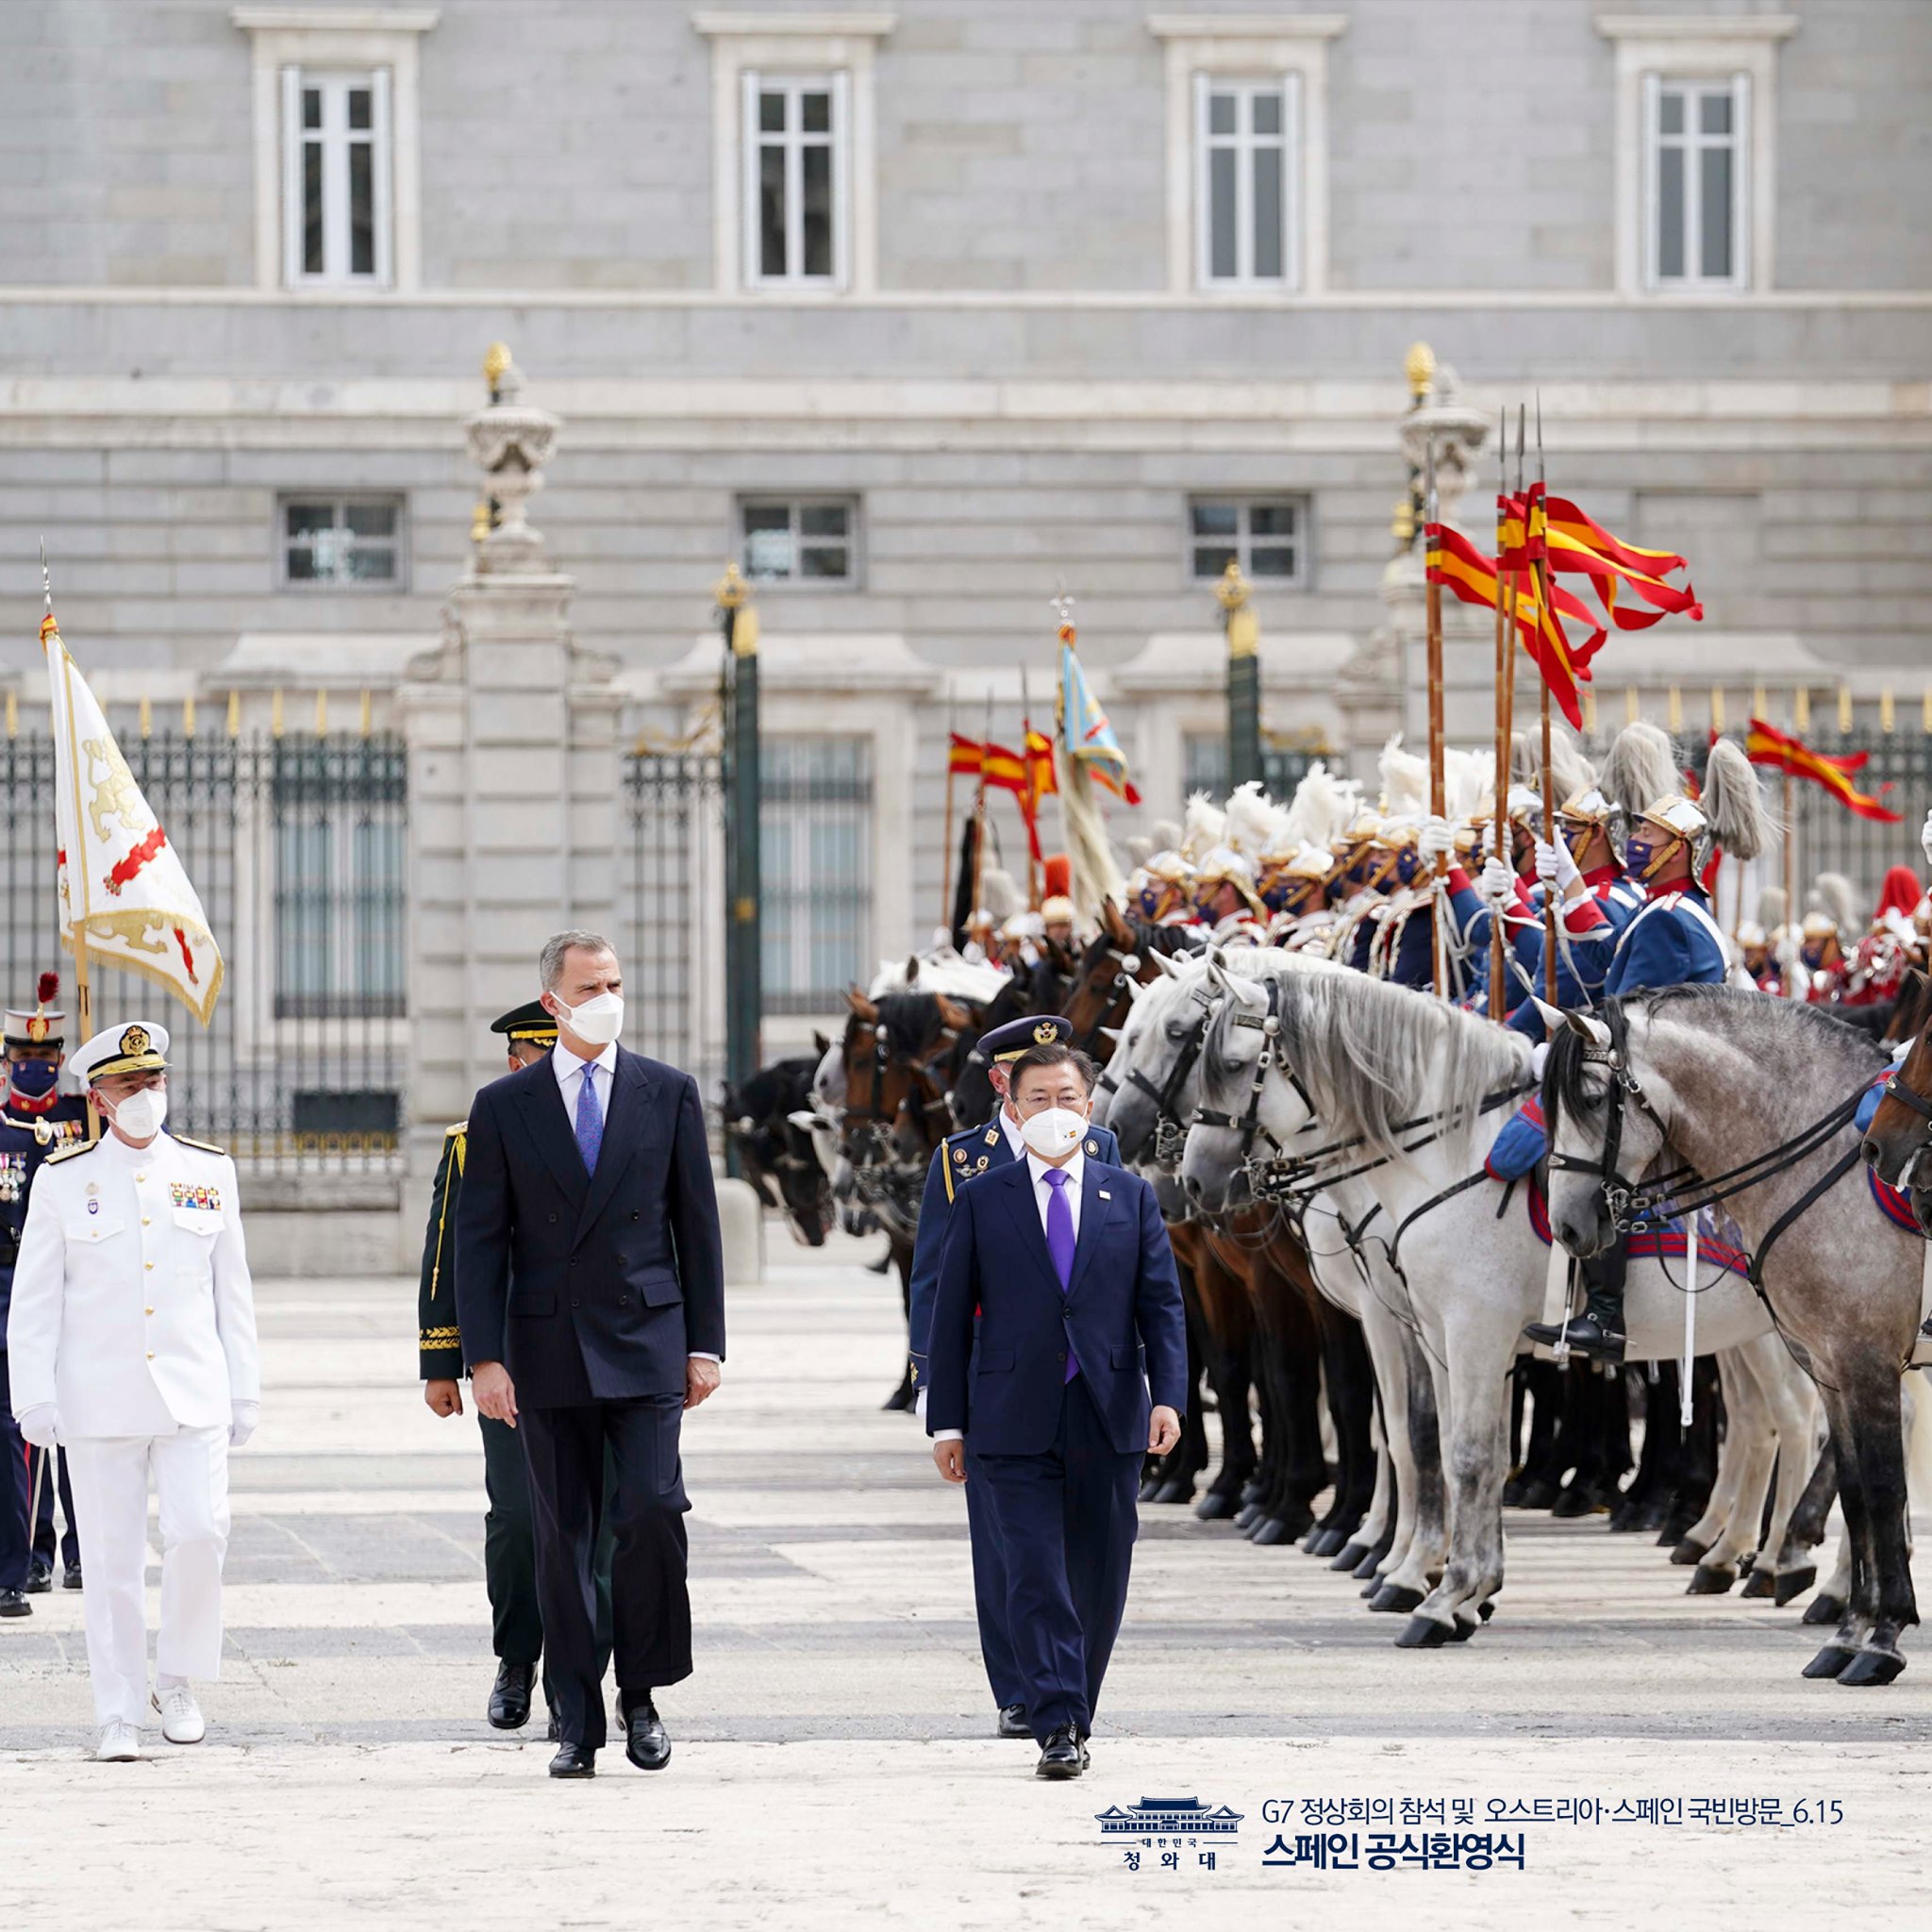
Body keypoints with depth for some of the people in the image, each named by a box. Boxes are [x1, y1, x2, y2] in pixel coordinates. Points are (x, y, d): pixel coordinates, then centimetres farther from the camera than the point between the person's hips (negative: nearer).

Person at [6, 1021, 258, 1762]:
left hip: (193, 1395, 1)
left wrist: (243, 1393, 9)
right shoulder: (63, 1179, 2)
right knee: (113, 1560, 0)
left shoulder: (210, 1172, 8)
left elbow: (232, 1290, 12)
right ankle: (120, 1715, 8)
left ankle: (176, 1679, 9)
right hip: (99, 1402, -1)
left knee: (199, 1533, -12)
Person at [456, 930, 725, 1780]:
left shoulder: (668, 1093, 6)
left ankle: (641, 1694, 4)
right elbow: (479, 1240, 3)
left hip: (644, 1341, 0)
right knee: (562, 1535, 3)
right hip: (547, 1351, 0)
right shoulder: (503, 1105, 4)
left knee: (652, 1510, -13)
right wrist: (484, 1358, -5)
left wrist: (705, 1344, 3)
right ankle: (577, 1722, 8)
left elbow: (697, 1224, 8)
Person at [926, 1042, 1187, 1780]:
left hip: (1108, 1415, 2)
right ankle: (1056, 1727, -13)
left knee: (1099, 1580, 5)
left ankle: (1074, 1716, 18)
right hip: (1018, 1421, -2)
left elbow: (1161, 1303, 7)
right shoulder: (982, 1201, 7)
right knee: (1037, 1575, -10)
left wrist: (1168, 1395, -6)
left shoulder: (1129, 1195, 10)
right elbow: (951, 1316, 6)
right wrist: (948, 1421, 1)